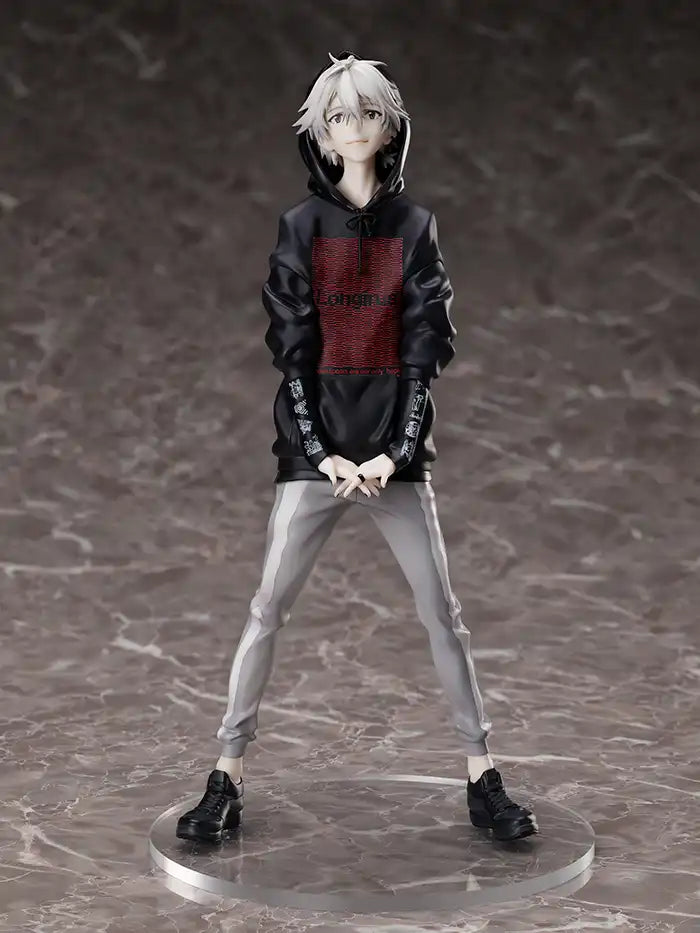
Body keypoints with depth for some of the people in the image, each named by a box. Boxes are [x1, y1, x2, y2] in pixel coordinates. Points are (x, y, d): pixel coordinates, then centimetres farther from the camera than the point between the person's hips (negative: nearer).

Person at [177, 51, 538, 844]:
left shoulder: (415, 228, 4)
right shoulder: (301, 228, 2)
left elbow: (426, 350, -1)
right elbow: (291, 350, -3)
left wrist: (396, 452, -11)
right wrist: (323, 452, -11)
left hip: (395, 447, 1)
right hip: (316, 446, -1)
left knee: (442, 612, 1)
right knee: (267, 609, -3)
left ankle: (482, 778, 9)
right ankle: (227, 778, 4)